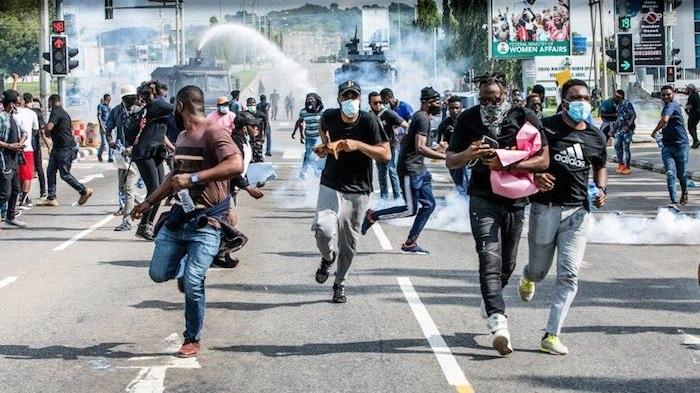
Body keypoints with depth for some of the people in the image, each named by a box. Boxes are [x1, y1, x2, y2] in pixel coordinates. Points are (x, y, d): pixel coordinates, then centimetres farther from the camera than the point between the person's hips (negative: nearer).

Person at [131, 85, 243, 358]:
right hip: (180, 214, 8)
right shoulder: (182, 137, 15)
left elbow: (236, 165, -31)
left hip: (207, 222, -8)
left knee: (193, 284, -10)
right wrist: (149, 202, 30)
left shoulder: (214, 133, -14)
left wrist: (194, 178, -31)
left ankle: (193, 340, 7)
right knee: (158, 274, 5)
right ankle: (184, 268, 37)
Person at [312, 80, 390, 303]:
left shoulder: (369, 121, -12)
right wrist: (325, 147, 4)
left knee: (349, 242, 7)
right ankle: (328, 258, 13)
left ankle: (340, 284, 29)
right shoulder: (329, 117, -3)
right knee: (323, 229, -22)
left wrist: (358, 145, -27)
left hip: (358, 191, -1)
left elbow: (386, 155, -16)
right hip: (331, 186, 1)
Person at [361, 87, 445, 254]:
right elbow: (420, 148, -26)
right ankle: (372, 216, 6)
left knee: (429, 204, 7)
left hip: (418, 168, 11)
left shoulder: (420, 117, 16)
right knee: (410, 209, -8)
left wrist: (434, 149, 24)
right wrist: (444, 156, -25)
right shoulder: (423, 119, -16)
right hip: (410, 168, -11)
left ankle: (410, 243, 8)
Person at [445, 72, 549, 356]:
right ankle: (498, 323, -28)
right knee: (490, 260, -18)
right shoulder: (469, 119, 2)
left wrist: (507, 164, -20)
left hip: (516, 200, 2)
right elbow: (450, 161, 6)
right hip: (483, 199, -2)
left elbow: (544, 160, -7)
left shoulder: (525, 118, -2)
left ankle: (490, 301, 43)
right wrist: (468, 154, -17)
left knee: (507, 264, 14)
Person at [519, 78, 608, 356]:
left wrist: (601, 190, 7)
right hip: (545, 207, -2)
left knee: (569, 274, -7)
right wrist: (535, 176, -19)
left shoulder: (596, 137, 9)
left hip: (577, 211, 2)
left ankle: (552, 335, -2)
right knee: (539, 270, 10)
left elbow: (600, 167, 26)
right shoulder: (546, 127, -3)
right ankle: (528, 277, 50)